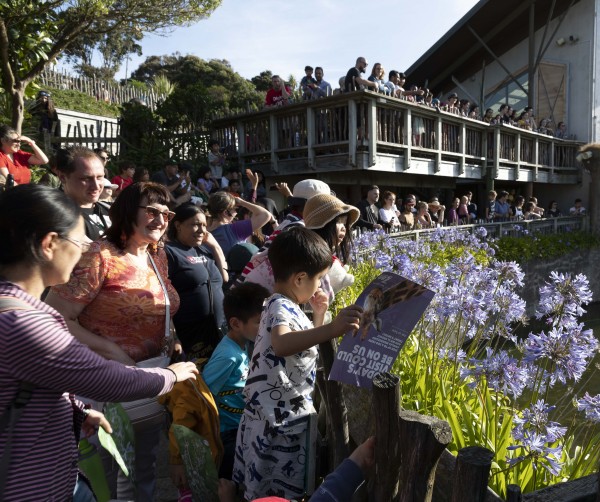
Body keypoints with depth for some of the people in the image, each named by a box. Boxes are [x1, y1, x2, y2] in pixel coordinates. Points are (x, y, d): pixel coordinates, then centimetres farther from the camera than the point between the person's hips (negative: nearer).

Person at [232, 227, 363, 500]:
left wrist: (319, 315, 13)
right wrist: (330, 329, -57)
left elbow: (303, 342, 24)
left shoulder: (286, 306, 8)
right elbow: (281, 345, -46)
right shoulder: (280, 307, -23)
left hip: (288, 415, 10)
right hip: (278, 421, -10)